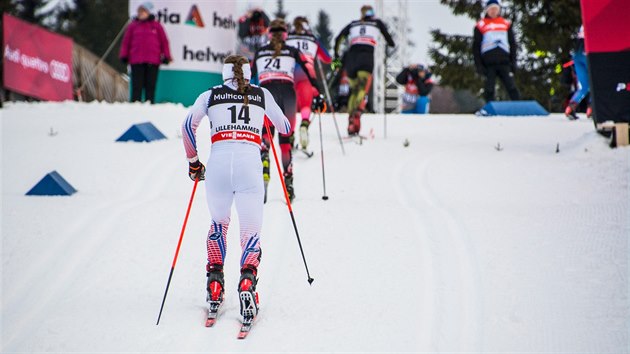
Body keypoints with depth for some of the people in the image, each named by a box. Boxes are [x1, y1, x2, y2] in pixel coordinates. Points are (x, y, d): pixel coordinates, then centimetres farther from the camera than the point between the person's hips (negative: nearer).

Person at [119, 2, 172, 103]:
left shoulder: (156, 25, 7)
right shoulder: (133, 25, 9)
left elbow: (164, 41, 9)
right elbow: (126, 41, 11)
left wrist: (166, 56, 6)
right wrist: (124, 56, 5)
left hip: (152, 61, 0)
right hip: (136, 61, 0)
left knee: (150, 85, 3)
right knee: (137, 85, 0)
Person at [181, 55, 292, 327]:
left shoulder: (210, 96, 18)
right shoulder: (262, 95, 20)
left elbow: (188, 125, 5)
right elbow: (285, 128, 29)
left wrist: (193, 162, 16)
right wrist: (271, 121, 51)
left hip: (218, 162, 1)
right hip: (249, 162, -1)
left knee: (219, 223, 26)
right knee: (251, 231, 5)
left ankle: (214, 284, 13)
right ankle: (247, 282, -24)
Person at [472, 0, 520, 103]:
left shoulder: (506, 24, 14)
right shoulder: (481, 26, 7)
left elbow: (512, 44, 16)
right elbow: (476, 47, 5)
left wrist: (513, 61, 7)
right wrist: (479, 65, -3)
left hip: (504, 63, 1)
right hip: (488, 64, -1)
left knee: (512, 88, -5)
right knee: (489, 90, -1)